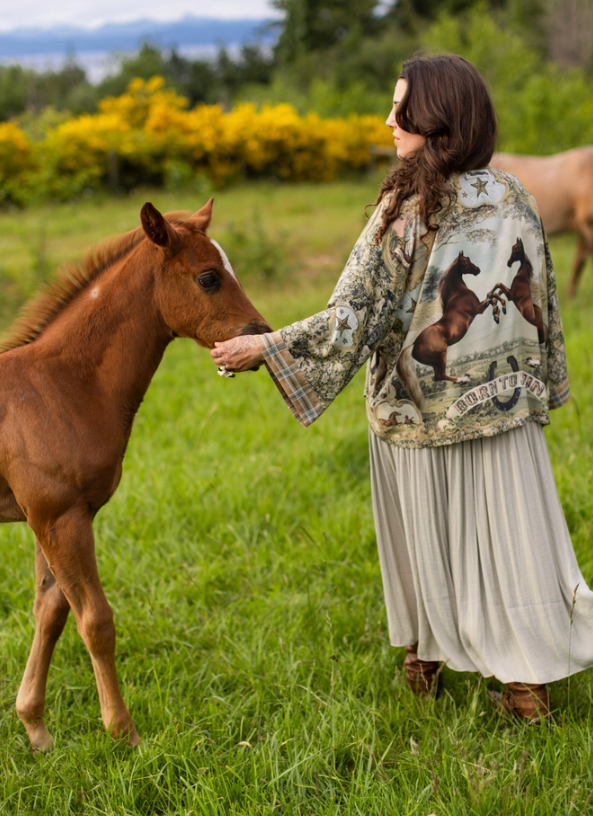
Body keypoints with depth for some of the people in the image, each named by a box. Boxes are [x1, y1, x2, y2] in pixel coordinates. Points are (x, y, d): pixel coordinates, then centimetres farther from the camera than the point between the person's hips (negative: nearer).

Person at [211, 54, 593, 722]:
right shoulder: (513, 199, -3)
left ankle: (426, 659, 33)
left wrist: (263, 348, -12)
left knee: (428, 539, 14)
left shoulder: (408, 209, -18)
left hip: (418, 412, -3)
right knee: (507, 536, 12)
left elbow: (354, 316, -19)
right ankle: (529, 680, 17)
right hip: (504, 407, 4)